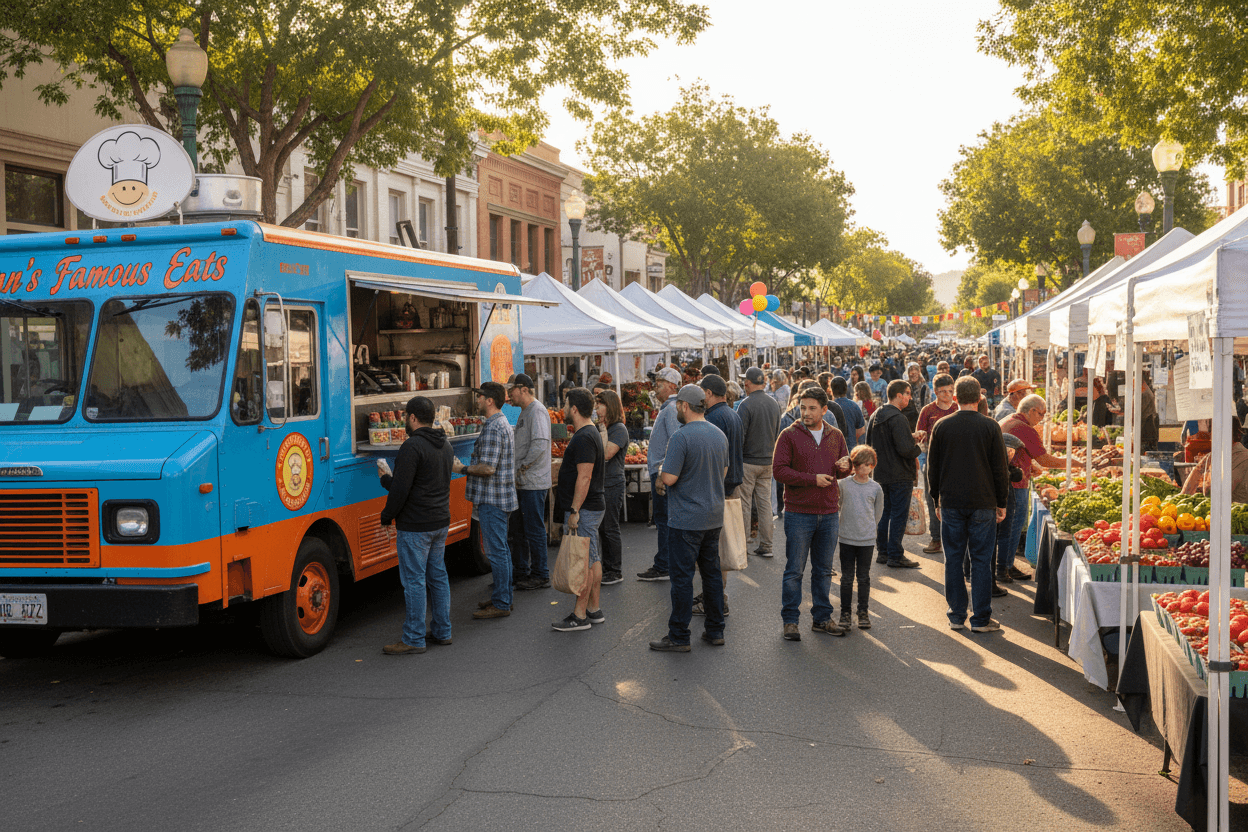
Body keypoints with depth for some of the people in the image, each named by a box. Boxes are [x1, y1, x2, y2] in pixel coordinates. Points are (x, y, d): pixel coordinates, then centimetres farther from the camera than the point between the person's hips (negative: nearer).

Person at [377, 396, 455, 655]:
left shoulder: (412, 446, -17)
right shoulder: (445, 446, 12)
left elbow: (401, 489, -20)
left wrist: (387, 516, -4)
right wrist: (388, 478, 23)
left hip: (415, 525, -9)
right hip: (441, 521, 9)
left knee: (414, 580, -3)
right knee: (438, 575, 15)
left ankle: (414, 639, 2)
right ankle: (442, 631, 22)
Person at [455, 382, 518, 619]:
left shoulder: (493, 428, -19)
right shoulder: (503, 424, 15)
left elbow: (488, 468, -24)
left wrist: (463, 469, -11)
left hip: (492, 500, -11)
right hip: (500, 498, 11)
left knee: (496, 552, -6)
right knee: (501, 549, 16)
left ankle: (501, 605, -1)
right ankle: (504, 597, 24)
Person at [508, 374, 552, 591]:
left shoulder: (537, 411, -15)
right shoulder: (524, 412, 17)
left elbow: (540, 444, -26)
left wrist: (523, 467, -19)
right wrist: (517, 471, 14)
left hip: (534, 483, -10)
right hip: (523, 483, 10)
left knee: (534, 530, -3)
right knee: (518, 528, 15)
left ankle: (541, 575, 6)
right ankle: (521, 571, 25)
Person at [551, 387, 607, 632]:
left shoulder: (584, 438, -18)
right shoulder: (591, 433, 15)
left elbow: (584, 477, -24)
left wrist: (574, 511, -23)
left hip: (583, 510, -11)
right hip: (593, 507, 11)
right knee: (593, 559, 14)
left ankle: (580, 616, -2)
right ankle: (594, 610, 20)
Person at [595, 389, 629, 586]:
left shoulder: (619, 429, -10)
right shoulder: (598, 428, 14)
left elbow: (607, 453, -22)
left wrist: (604, 431, -14)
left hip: (612, 485, -8)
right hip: (597, 484, 8)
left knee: (611, 529, -3)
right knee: (601, 528, 12)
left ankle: (616, 571, 6)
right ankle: (606, 568, 21)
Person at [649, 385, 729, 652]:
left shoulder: (681, 437, -17)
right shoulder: (719, 434, 7)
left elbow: (669, 478, -19)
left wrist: (662, 470, 1)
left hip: (687, 519, -7)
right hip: (714, 517, 7)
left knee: (682, 576, -2)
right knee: (712, 572, 13)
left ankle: (679, 636, 3)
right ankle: (715, 631, 19)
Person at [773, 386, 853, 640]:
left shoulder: (835, 436, 10)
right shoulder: (789, 435, -4)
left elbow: (843, 472, 15)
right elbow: (779, 470, -11)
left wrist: (845, 466, -9)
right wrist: (812, 479, -17)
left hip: (829, 513, 4)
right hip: (799, 513, -4)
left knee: (824, 569, 13)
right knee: (794, 570, 0)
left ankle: (822, 618, 22)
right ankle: (790, 621, 8)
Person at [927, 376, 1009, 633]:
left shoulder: (941, 427, 0)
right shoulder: (990, 427, -5)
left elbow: (933, 468, 6)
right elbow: (1000, 469, -2)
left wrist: (938, 500, 16)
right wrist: (1001, 503, 7)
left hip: (951, 503, 1)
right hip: (983, 504, -1)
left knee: (953, 559, 8)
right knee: (981, 560, 4)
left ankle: (956, 616, 12)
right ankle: (981, 619, 7)